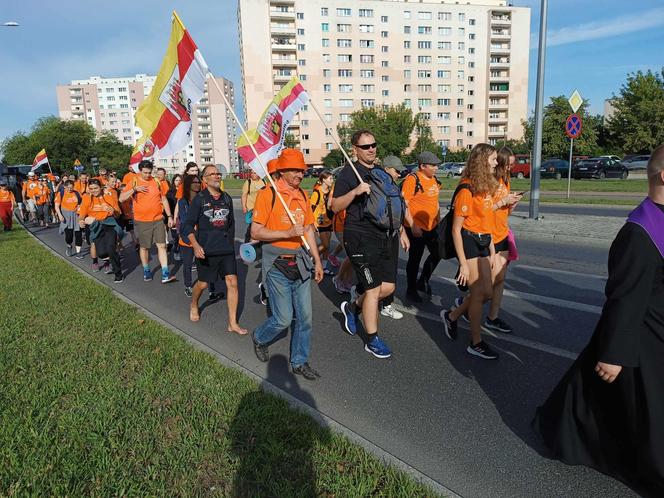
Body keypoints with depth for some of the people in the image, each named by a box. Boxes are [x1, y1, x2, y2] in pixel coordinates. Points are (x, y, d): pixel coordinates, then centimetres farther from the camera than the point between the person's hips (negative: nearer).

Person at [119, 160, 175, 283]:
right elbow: (121, 199, -9)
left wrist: (169, 216, 9)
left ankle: (165, 274, -3)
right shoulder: (134, 182, -3)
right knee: (144, 247, 11)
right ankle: (146, 271, 28)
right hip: (142, 221, -1)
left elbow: (164, 199, 11)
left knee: (162, 245, -3)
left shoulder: (157, 182, 4)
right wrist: (134, 189, -21)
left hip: (158, 220, 1)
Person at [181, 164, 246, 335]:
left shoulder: (227, 198, 7)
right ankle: (194, 305, 44)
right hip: (206, 250, -3)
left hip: (227, 249, 3)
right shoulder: (199, 199, -6)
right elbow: (188, 225, -8)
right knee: (203, 283, 10)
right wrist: (195, 245, -21)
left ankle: (232, 323, 3)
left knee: (232, 282, -5)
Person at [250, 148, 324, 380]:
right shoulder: (267, 194, -11)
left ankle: (299, 362, 26)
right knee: (283, 319, 0)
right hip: (277, 264, -6)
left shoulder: (302, 195, 9)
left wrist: (317, 261, 15)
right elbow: (256, 232, -13)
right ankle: (260, 338, 33)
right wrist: (287, 233, -23)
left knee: (305, 317, 8)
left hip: (300, 262, 6)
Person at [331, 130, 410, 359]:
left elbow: (394, 205, 24)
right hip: (362, 237, -7)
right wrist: (355, 191, -25)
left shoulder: (382, 172, 17)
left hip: (387, 236, 7)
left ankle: (352, 307, 32)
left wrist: (401, 231, 21)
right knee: (373, 289, -5)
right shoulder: (349, 173, -4)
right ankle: (372, 340, 11)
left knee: (388, 287, 7)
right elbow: (335, 206, -10)